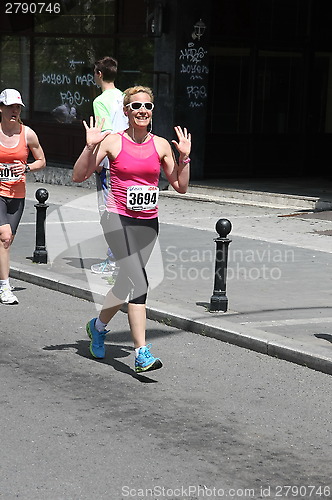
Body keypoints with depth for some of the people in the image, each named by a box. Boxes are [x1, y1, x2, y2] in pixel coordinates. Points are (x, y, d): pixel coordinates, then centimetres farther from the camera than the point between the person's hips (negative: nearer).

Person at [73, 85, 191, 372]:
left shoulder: (161, 145, 6)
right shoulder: (113, 142, -3)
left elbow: (181, 187, 10)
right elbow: (79, 176, -3)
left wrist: (184, 156, -1)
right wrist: (91, 146, -14)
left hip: (148, 222, 5)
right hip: (118, 218, -4)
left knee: (126, 283, 12)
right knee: (138, 282, -19)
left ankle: (99, 326, 41)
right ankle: (142, 354, -20)